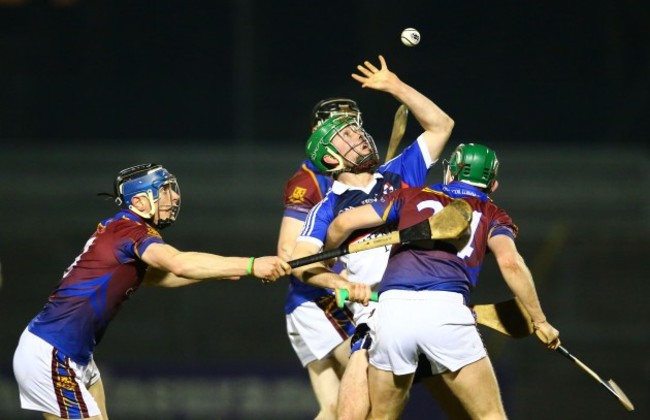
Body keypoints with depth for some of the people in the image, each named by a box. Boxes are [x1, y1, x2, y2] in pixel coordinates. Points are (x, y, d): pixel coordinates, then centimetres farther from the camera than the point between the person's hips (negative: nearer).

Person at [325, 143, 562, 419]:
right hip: (447, 311, -2)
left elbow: (342, 224, 21)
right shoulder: (493, 216, 21)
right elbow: (510, 262, 1)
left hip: (392, 307, 2)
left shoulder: (412, 197, 26)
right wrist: (539, 321, 7)